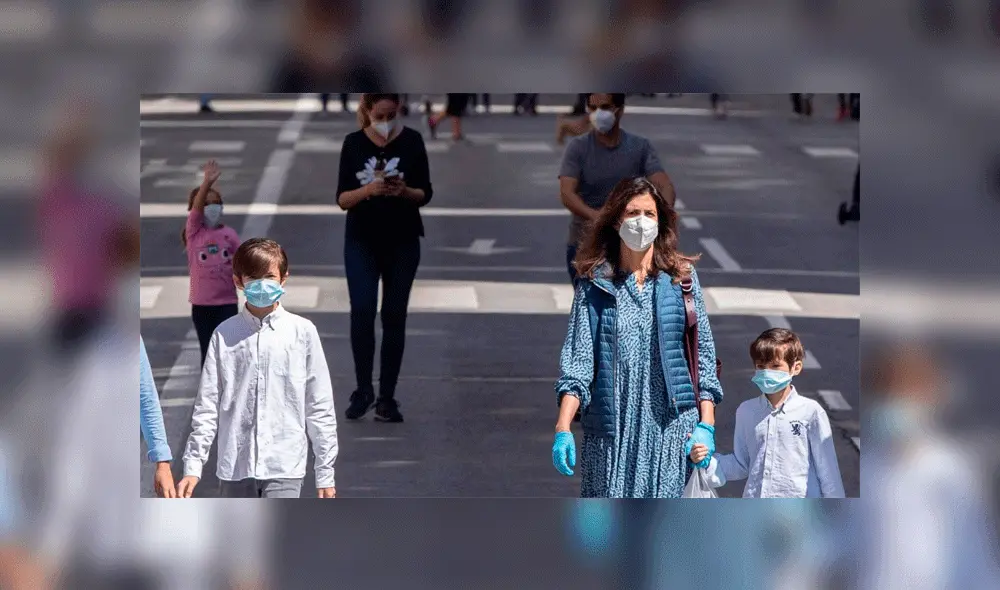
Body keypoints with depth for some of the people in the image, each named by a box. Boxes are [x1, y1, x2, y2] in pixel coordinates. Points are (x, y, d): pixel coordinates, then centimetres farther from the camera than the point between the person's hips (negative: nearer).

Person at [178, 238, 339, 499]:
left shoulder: (302, 331, 0)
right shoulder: (225, 335, 3)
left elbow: (320, 407, 3)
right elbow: (206, 406, 5)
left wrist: (326, 472, 4)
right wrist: (193, 466, 0)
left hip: (284, 466, -2)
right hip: (235, 466, 2)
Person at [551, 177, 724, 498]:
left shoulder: (681, 277, 5)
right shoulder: (594, 283, 5)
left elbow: (704, 354, 6)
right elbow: (577, 358, 0)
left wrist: (706, 426, -1)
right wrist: (563, 429, -10)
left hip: (671, 424, 0)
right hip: (611, 428, 1)